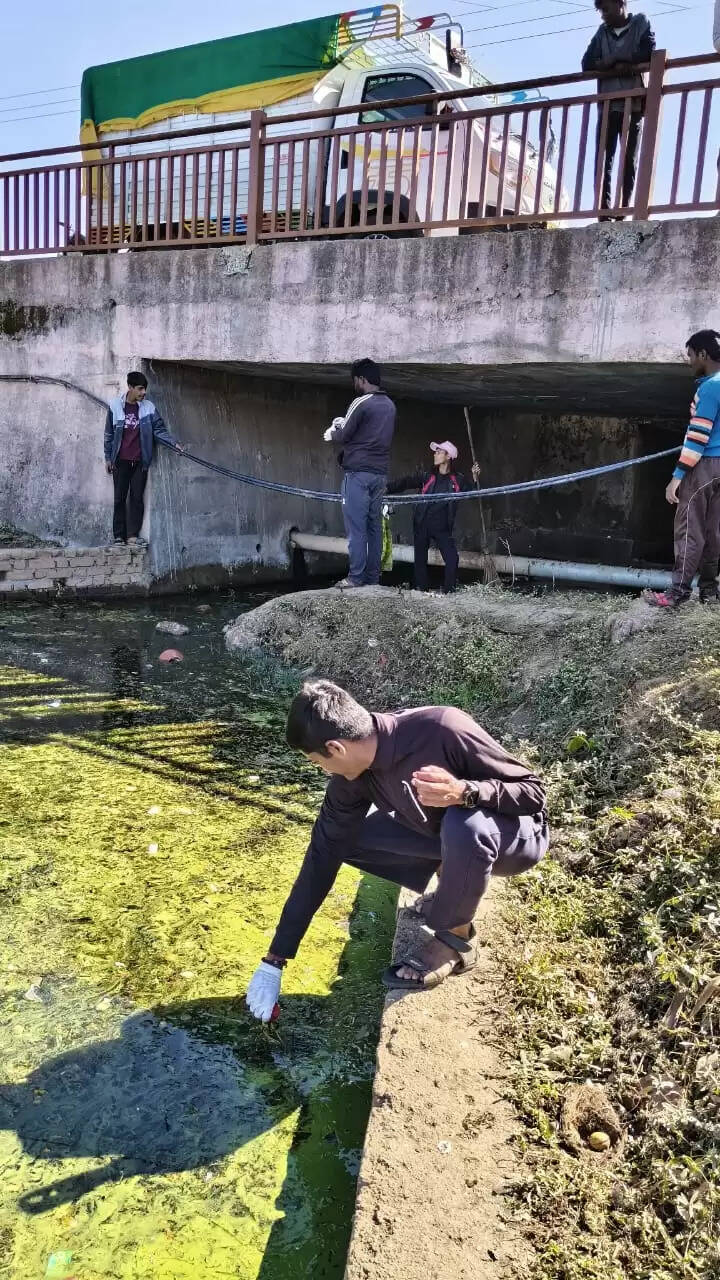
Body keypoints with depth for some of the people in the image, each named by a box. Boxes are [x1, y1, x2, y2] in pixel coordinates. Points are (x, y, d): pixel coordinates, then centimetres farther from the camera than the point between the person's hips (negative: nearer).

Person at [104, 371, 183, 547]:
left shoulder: (148, 407, 3)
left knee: (137, 498, 1)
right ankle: (118, 536, 7)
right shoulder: (115, 406, 0)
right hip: (120, 461, -1)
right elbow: (109, 434, 6)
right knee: (120, 498, 2)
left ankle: (132, 536, 4)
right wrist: (108, 457, 5)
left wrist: (174, 442, -11)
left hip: (140, 461, 1)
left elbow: (159, 429, 4)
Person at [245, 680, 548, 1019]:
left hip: (516, 835, -6)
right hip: (447, 834, 6)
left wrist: (464, 792, -46)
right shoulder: (351, 777, -15)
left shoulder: (443, 729, -34)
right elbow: (322, 857, -10)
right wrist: (274, 960, -10)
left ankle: (454, 939, -11)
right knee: (342, 837, -8)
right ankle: (454, 891, 7)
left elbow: (534, 792, -26)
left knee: (463, 825, -39)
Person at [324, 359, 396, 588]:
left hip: (358, 473, -7)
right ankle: (373, 576, 9)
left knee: (356, 526, -6)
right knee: (374, 526, 8)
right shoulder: (390, 405, 15)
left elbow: (343, 436, -7)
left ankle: (356, 577, -7)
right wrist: (344, 424, 20)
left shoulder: (361, 403, -10)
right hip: (380, 473, 7)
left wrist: (332, 434, 14)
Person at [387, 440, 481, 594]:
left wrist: (476, 478, -7)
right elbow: (405, 483, -2)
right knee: (420, 558, 6)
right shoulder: (427, 476, 3)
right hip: (422, 525, 1)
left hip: (442, 527, -1)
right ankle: (420, 590, 17)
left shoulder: (458, 480, 3)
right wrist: (387, 488, -14)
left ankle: (449, 591, 1)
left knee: (452, 558, -9)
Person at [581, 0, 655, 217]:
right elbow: (587, 63, 6)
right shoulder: (602, 32, 19)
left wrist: (612, 61, -3)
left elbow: (648, 53, -4)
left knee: (629, 161, -5)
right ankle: (604, 213, -16)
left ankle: (623, 213, -9)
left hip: (633, 104, -3)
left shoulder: (641, 24, 10)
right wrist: (618, 65, -9)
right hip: (607, 105, 3)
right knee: (602, 161, -10)